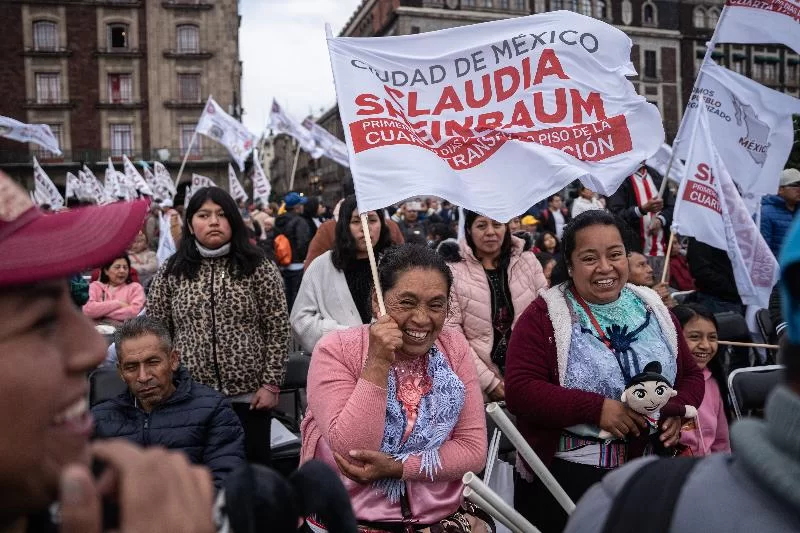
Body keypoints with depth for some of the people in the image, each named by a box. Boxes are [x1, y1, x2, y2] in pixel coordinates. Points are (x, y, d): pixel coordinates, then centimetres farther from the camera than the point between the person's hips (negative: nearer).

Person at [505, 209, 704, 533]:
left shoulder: (652, 308, 6)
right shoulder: (544, 314, -9)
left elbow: (691, 375, 12)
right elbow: (519, 390, -17)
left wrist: (677, 411, -9)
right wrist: (596, 408, -23)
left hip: (651, 473, 5)